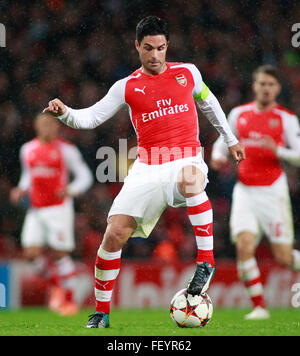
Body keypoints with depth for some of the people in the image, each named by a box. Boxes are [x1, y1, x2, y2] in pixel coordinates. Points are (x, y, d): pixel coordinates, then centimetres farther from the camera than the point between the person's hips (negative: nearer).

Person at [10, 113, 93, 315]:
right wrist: (21, 190, 6)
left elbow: (85, 176, -2)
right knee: (32, 253, -7)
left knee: (60, 254, -5)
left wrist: (71, 191, -19)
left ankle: (71, 300, 8)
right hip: (36, 209, 5)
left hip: (59, 208, -5)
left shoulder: (66, 149, -5)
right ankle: (56, 284, 19)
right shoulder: (28, 150, 10)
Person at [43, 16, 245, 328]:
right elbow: (91, 117, 1)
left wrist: (230, 139, 33)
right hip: (147, 167, 1)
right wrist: (64, 113, -19)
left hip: (186, 158, -1)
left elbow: (209, 104, 25)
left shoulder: (188, 73, 8)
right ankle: (101, 312, 6)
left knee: (189, 179, -41)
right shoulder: (127, 87, 6)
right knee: (114, 234, -10)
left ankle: (206, 262, -30)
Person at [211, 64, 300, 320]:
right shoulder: (238, 114, 9)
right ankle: (259, 306, -7)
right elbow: (223, 143, 22)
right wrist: (218, 157, 0)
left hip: (273, 192, -2)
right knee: (244, 246, -17)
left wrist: (278, 151, -22)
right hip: (245, 191, 2)